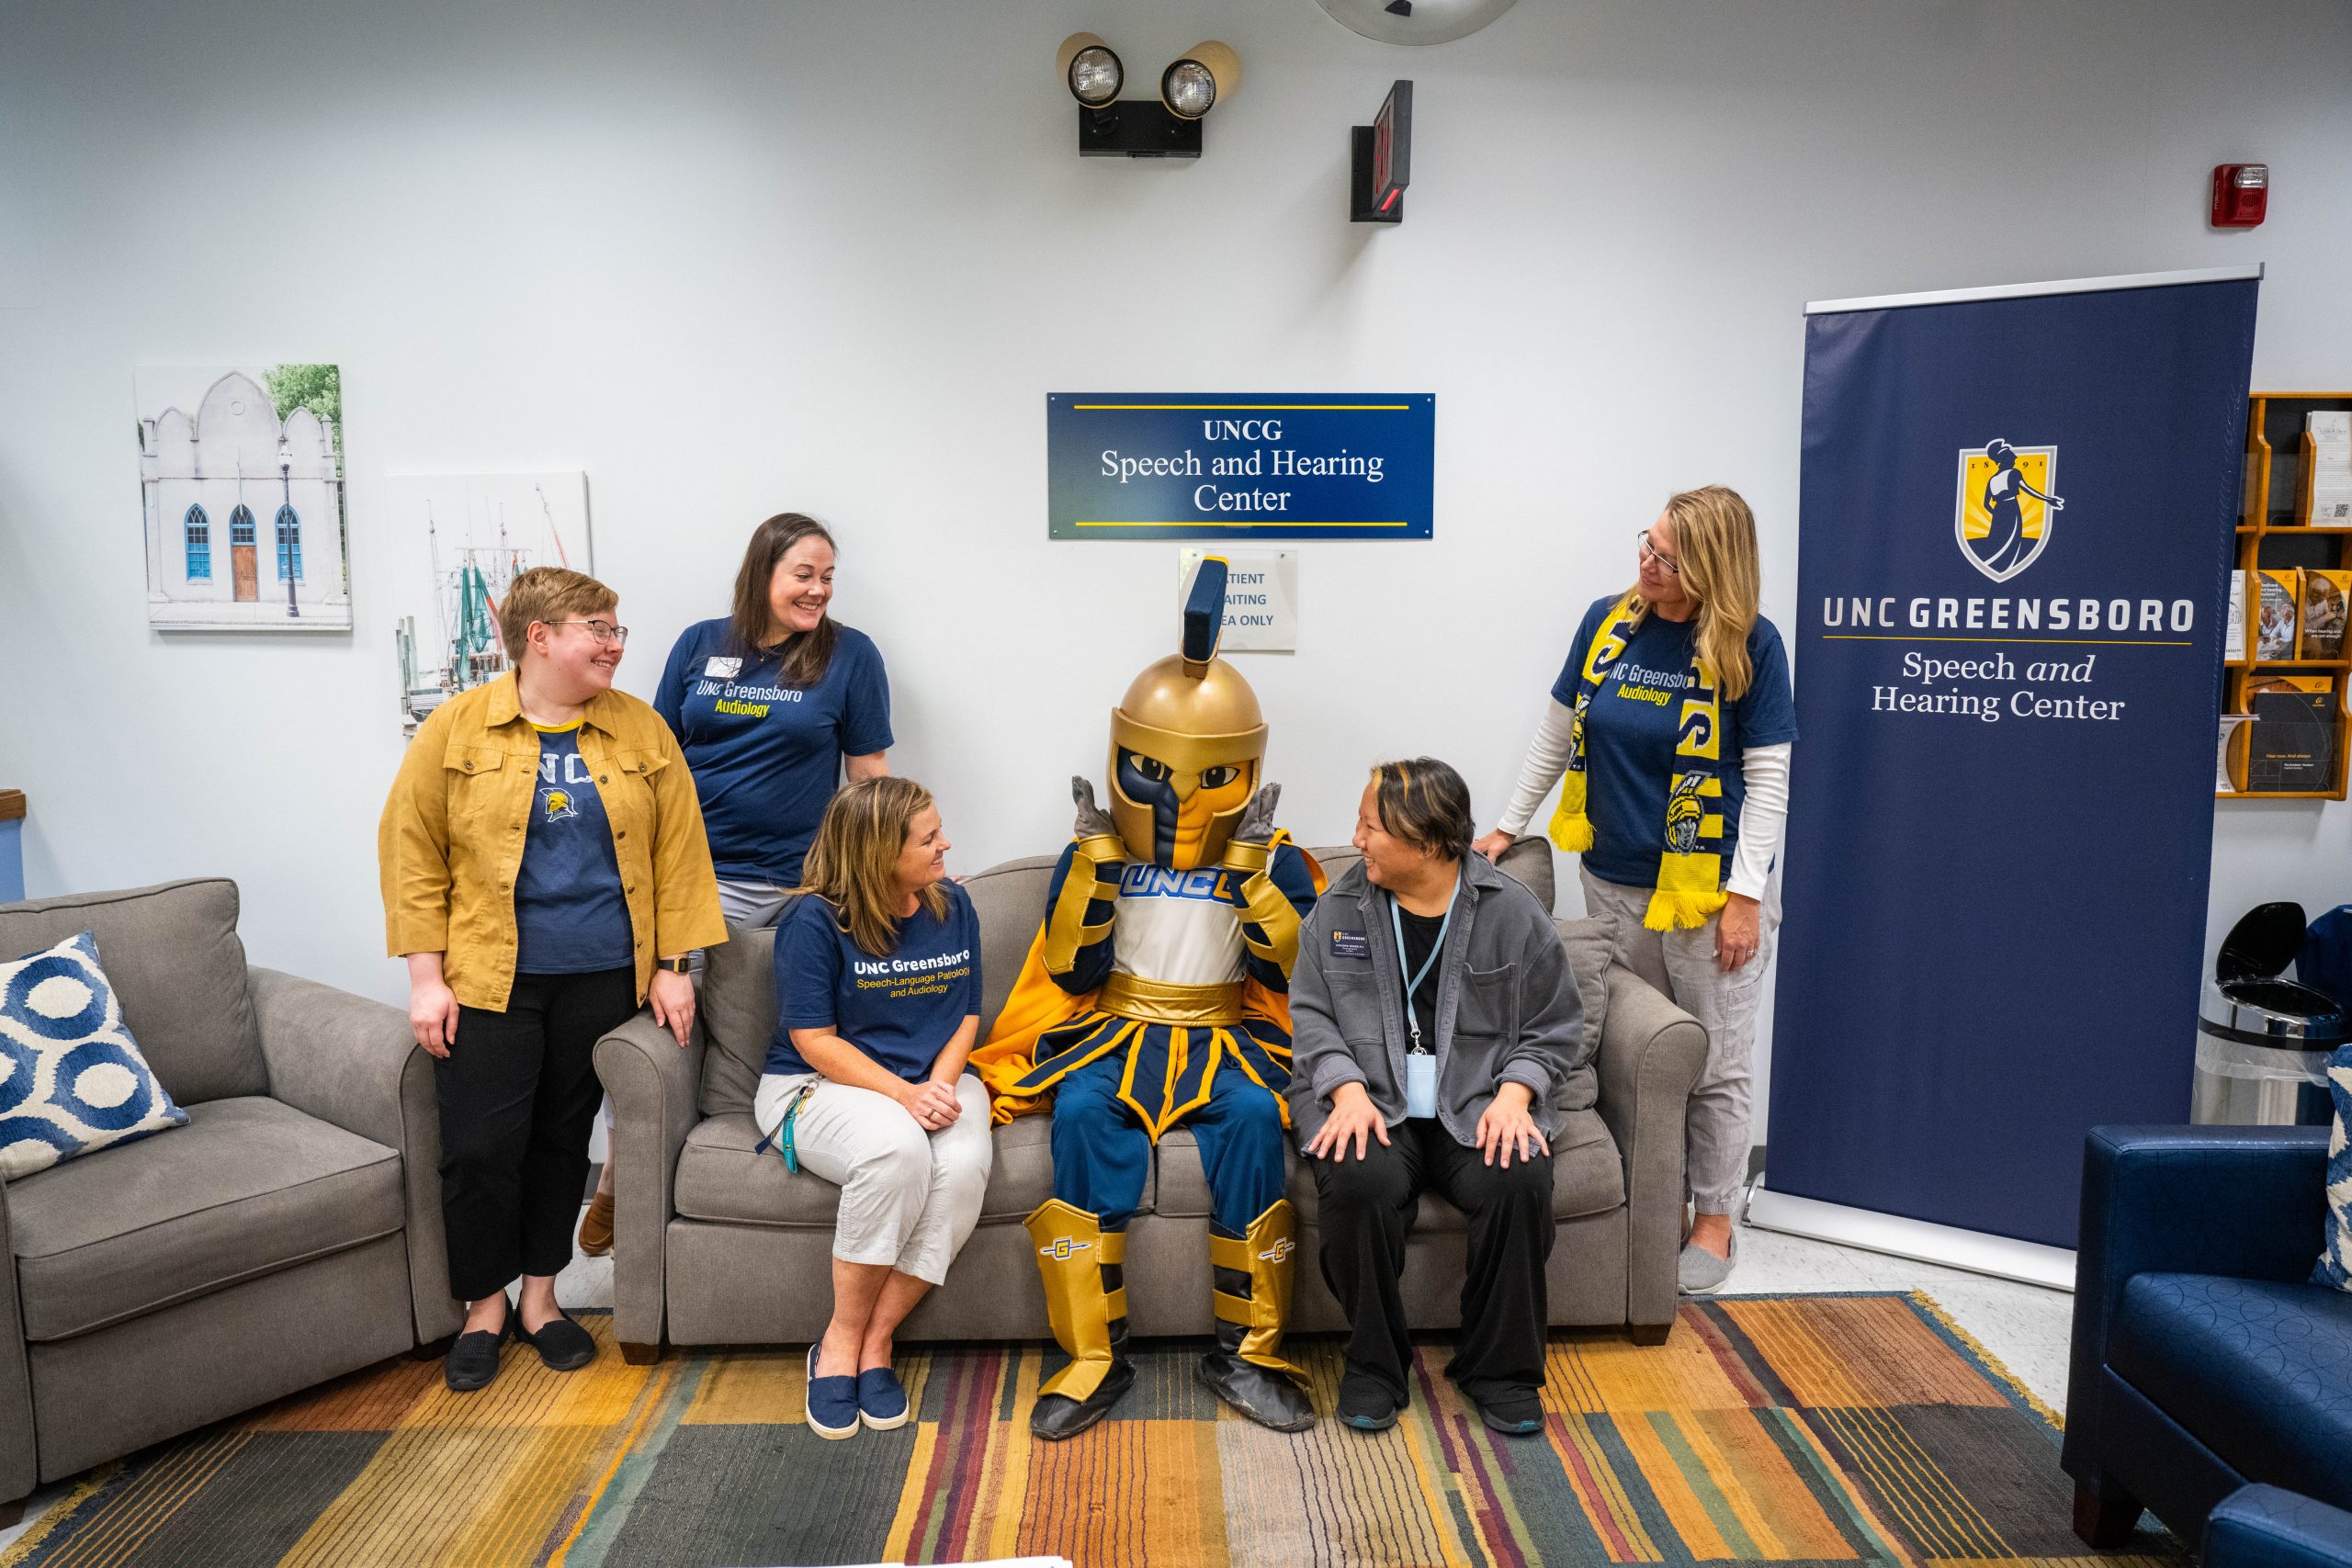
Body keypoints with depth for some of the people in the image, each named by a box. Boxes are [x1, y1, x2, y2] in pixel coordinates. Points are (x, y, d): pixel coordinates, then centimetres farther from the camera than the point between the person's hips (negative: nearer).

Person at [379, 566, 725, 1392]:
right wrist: (426, 977, -7)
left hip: (601, 977, 2)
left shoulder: (641, 729, 3)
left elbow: (677, 849, 3)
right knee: (481, 1147, 1)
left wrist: (671, 966, -1)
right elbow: (412, 853, -2)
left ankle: (540, 1294, 29)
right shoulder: (456, 728, -2)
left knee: (564, 1138, 12)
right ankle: (485, 1304, 22)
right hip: (487, 981, -2)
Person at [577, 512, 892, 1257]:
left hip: (766, 879, -3)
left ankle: (620, 1172, 13)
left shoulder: (850, 655, 1)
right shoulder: (700, 644, 8)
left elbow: (869, 770, 3)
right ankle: (620, 1163, 18)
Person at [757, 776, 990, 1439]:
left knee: (965, 1165, -30)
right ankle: (840, 1341, -17)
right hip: (819, 1086, -4)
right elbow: (815, 1041, -12)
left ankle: (874, 1342, -15)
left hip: (933, 1080, 5)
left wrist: (939, 1083, -11)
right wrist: (903, 1093, -24)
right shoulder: (814, 920, -11)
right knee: (897, 1149, -38)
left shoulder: (952, 905, 4)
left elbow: (965, 1016, 9)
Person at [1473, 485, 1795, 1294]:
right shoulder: (1608, 621, 1)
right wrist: (1509, 826, 12)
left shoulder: (1751, 646, -10)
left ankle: (1713, 1219, 25)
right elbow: (1556, 732, 11)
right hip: (1613, 880, 4)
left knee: (1714, 1065, 7)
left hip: (1706, 888, -3)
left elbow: (1769, 777, -8)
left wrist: (1746, 895, -11)